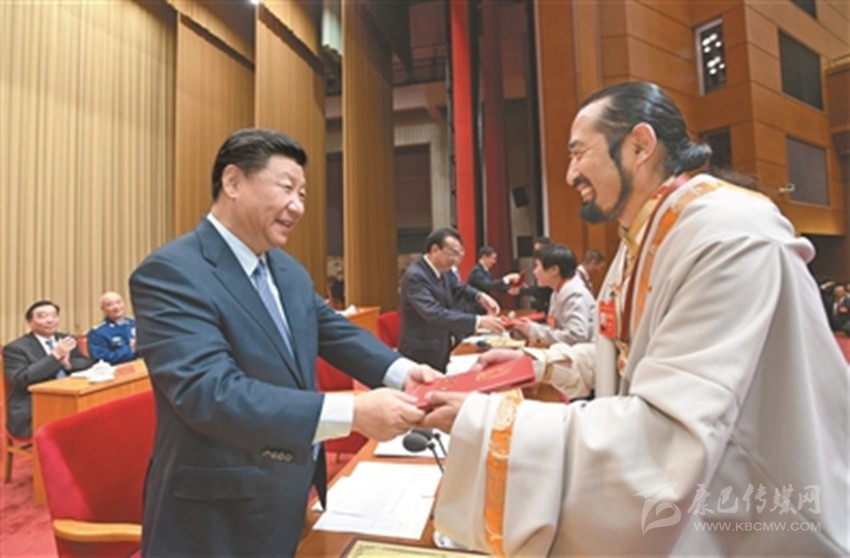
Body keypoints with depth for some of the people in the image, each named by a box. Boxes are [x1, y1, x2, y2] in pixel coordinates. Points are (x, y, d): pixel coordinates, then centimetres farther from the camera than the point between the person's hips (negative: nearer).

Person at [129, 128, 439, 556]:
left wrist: (399, 371, -10)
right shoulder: (169, 272, -21)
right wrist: (352, 413, -35)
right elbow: (211, 392, -30)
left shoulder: (288, 269, 4)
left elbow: (334, 330, 7)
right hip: (221, 514, -7)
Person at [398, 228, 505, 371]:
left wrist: (479, 296, -5)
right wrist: (478, 321, -36)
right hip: (423, 355, -8)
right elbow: (435, 315, -34)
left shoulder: (443, 269, -1)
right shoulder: (414, 276, -26)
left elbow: (457, 288, 16)